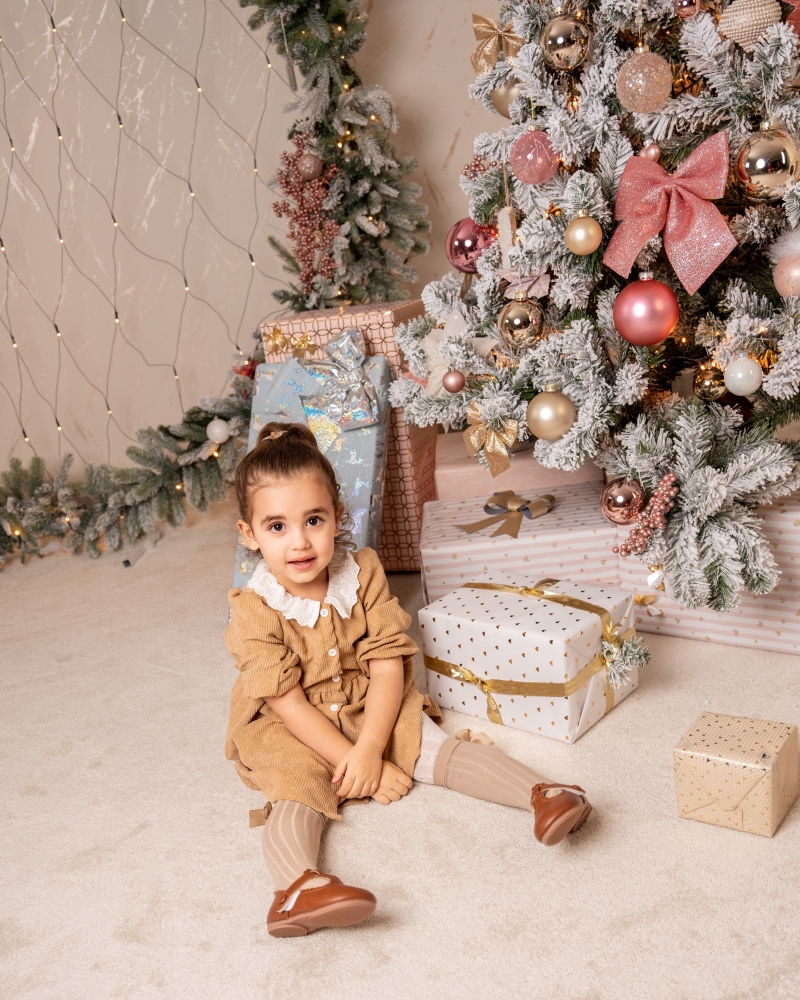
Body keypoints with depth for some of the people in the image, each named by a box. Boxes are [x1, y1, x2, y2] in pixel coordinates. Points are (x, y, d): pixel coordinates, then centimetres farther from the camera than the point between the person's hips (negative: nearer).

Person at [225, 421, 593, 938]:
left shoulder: (363, 574, -11)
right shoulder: (254, 609, -19)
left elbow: (387, 666, -13)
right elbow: (289, 703, -19)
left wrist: (369, 749, -23)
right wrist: (355, 762, -21)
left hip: (372, 711, 3)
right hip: (292, 734, -2)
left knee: (441, 750, -13)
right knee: (298, 789, -27)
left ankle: (541, 793, -19)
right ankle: (298, 885, -50)